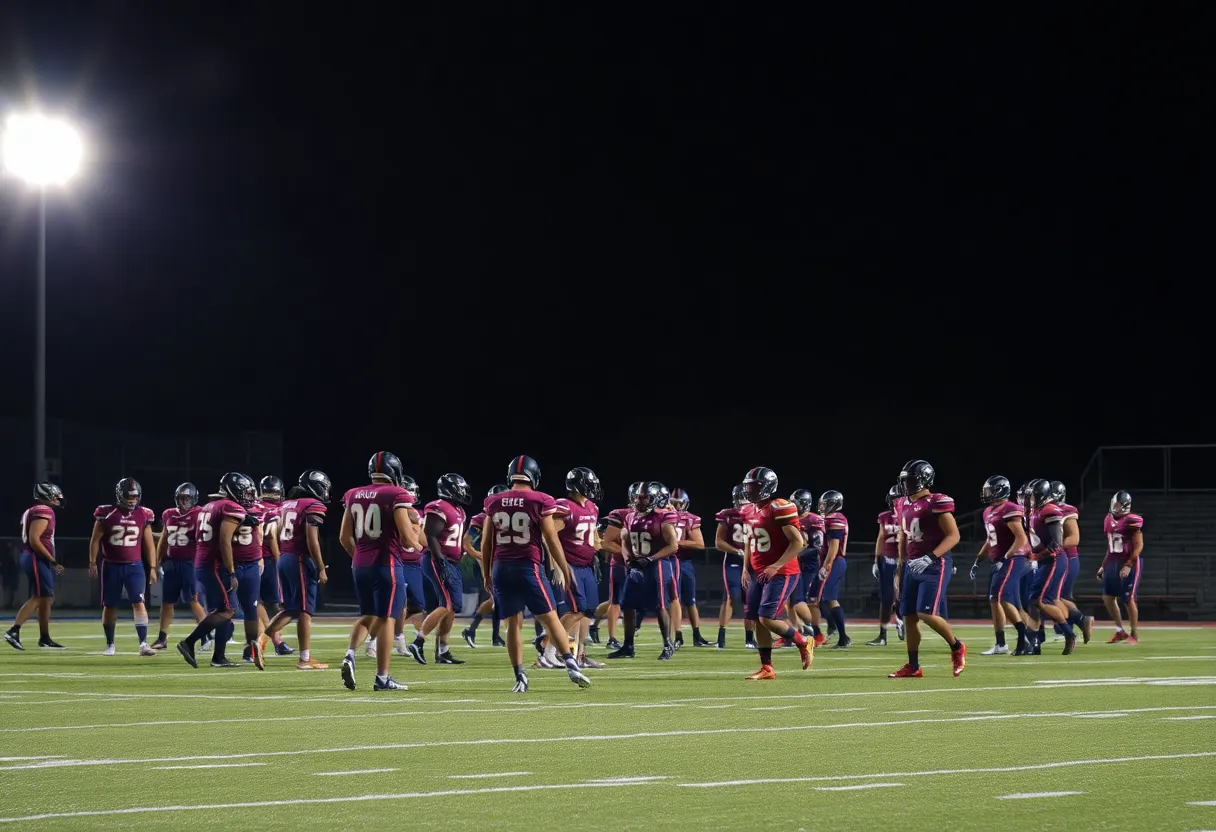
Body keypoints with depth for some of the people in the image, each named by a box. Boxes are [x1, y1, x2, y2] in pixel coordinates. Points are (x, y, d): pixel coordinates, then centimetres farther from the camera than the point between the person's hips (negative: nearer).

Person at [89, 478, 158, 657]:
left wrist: (152, 567, 6)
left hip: (134, 566, 1)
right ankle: (110, 644, 22)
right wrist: (92, 563, -4)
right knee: (110, 606, 8)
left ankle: (143, 643, -16)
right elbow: (95, 540, 1)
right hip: (111, 566, -1)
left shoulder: (143, 515, 1)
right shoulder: (107, 514, -6)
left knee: (139, 603, -12)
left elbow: (149, 544, 8)